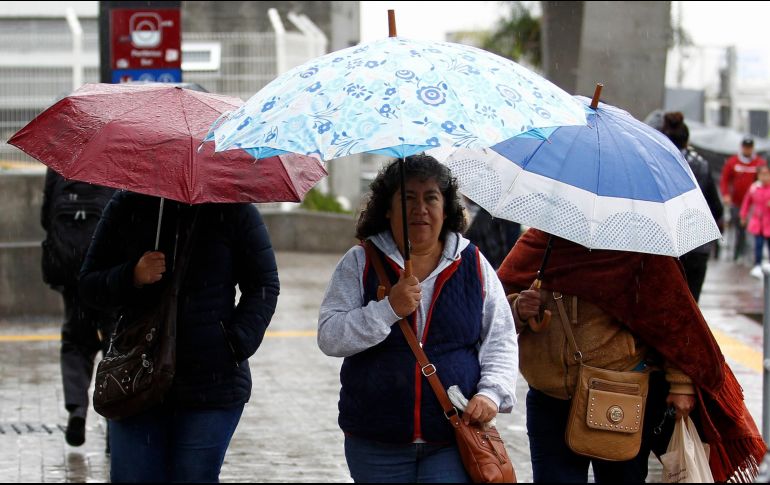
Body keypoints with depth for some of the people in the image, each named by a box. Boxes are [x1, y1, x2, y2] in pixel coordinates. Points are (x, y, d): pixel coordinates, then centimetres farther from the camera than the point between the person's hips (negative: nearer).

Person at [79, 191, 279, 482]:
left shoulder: (234, 210, 1)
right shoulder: (126, 207, 6)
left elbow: (263, 286, 5)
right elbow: (89, 284, 9)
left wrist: (238, 343, -9)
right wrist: (132, 277, -13)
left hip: (213, 382, -2)